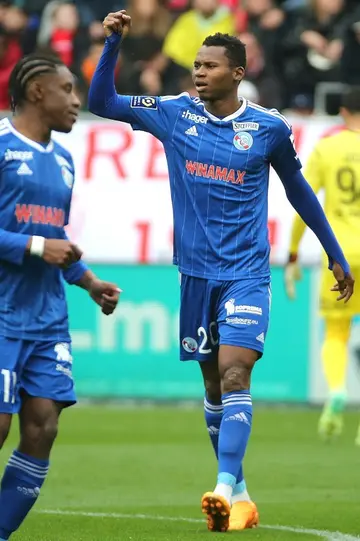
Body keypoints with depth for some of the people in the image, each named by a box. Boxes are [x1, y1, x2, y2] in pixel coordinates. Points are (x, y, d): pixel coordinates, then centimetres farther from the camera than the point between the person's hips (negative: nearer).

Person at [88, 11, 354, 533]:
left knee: (234, 373, -19)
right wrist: (113, 43, -11)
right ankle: (238, 493, 19)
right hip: (196, 271, 3)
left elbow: (298, 191, 11)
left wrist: (336, 256, 17)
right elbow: (102, 102, 2)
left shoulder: (270, 128, -2)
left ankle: (225, 487, -27)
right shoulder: (175, 114, 2)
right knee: (213, 384, 8)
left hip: (246, 272, -3)